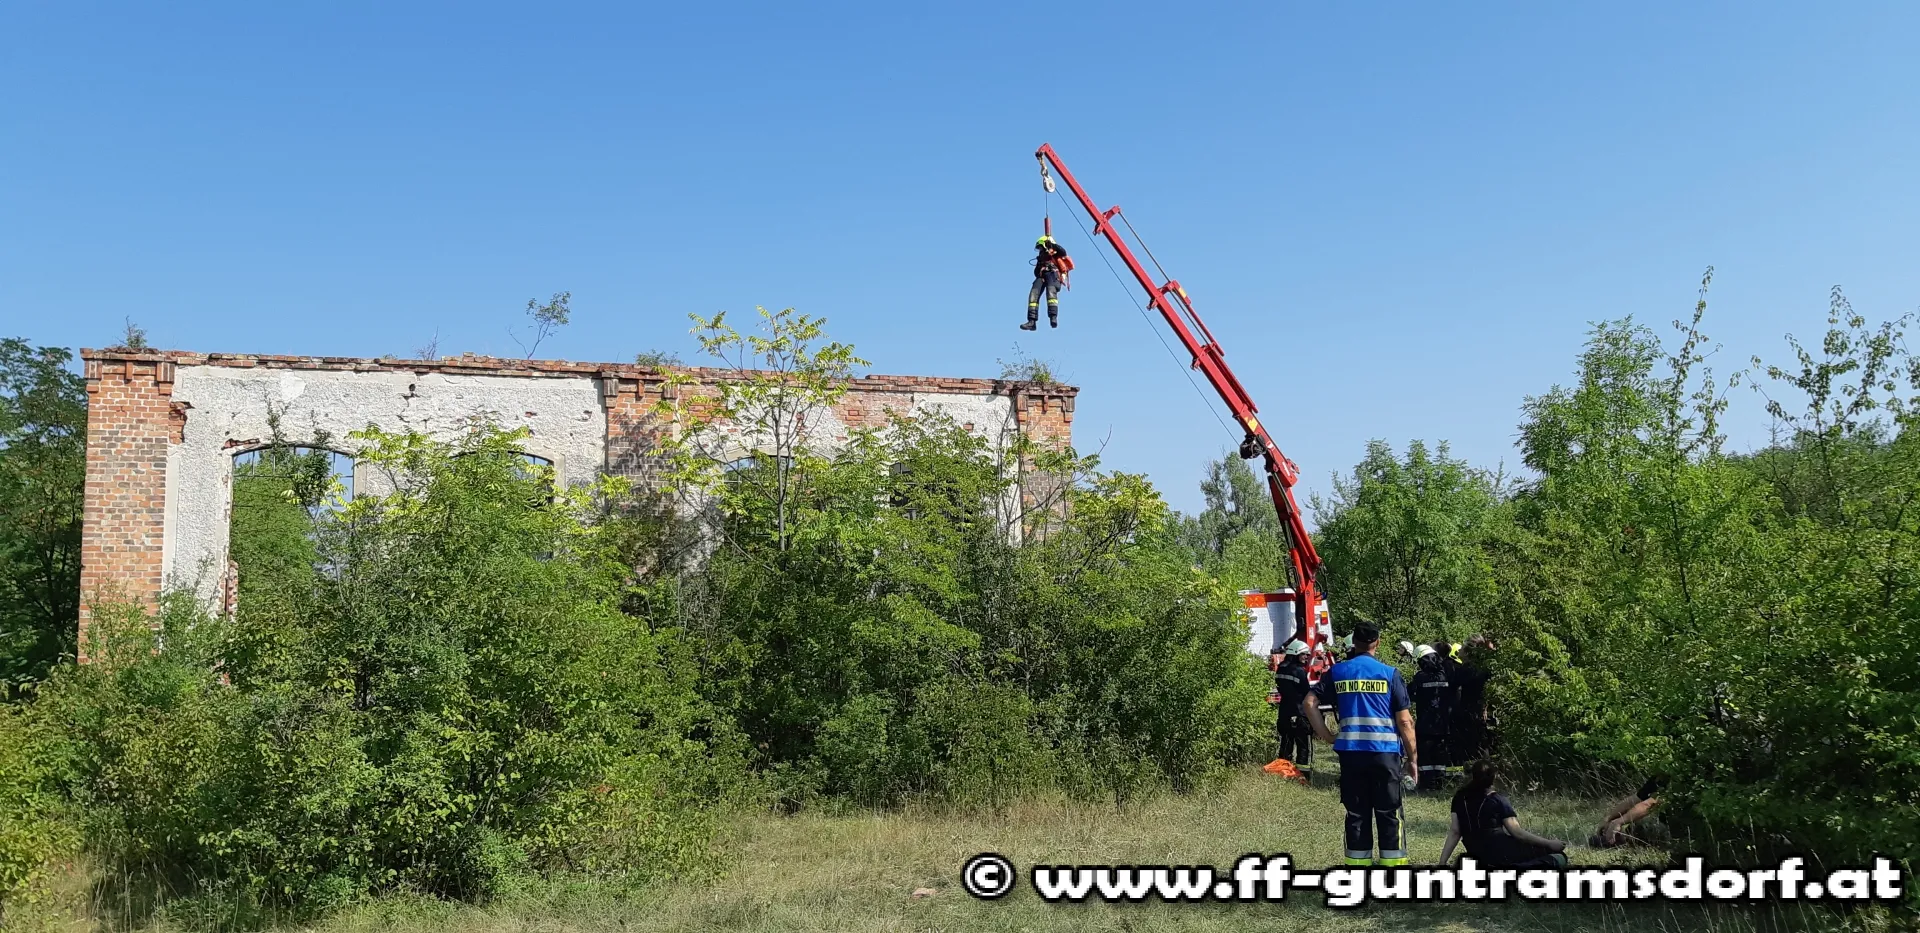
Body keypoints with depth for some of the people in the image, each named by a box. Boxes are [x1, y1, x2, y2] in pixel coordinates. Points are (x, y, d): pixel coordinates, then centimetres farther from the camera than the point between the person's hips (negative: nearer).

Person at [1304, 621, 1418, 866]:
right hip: (1385, 752, -2)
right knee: (1389, 814, 4)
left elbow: (1309, 703, 1)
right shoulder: (1389, 673, -1)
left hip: (1350, 752, 2)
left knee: (1356, 814, 9)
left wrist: (1327, 736, 6)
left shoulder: (1337, 672, 7)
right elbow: (1404, 721, -2)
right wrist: (1413, 757, 6)